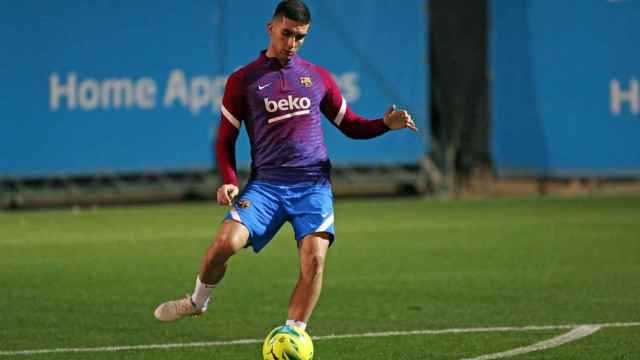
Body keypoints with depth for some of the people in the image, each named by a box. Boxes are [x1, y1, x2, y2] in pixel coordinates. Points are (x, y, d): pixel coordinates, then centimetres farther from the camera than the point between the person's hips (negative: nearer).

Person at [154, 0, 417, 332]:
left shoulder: (318, 77, 15)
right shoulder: (243, 80, 9)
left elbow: (351, 126, 21)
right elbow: (225, 139, 12)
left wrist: (386, 123, 1)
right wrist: (229, 181, -6)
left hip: (313, 183, 1)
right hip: (266, 183, -1)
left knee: (314, 258, -20)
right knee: (226, 242, -21)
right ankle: (197, 301, 8)